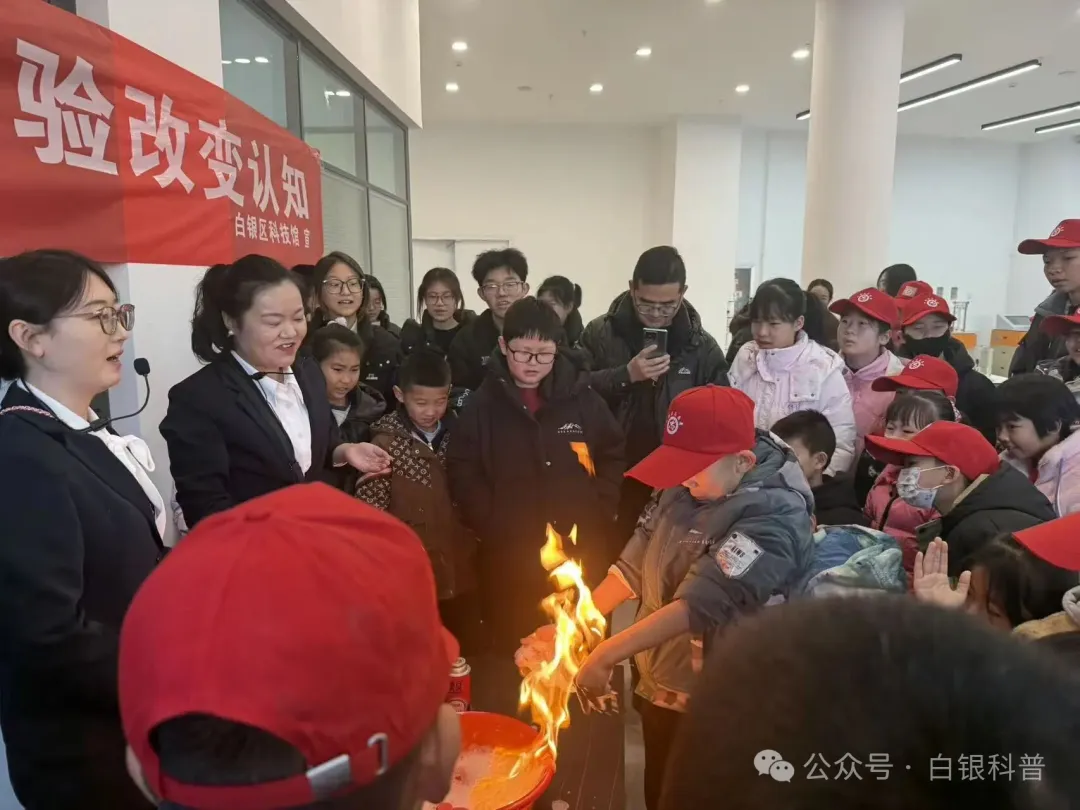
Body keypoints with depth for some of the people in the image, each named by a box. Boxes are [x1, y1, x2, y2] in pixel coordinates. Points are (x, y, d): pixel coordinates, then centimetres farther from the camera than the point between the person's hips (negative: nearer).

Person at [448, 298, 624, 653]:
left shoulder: (582, 397, 1)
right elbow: (463, 476, -1)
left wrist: (599, 513, -1)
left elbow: (613, 456, 9)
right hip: (510, 557, -1)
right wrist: (495, 527, -9)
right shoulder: (482, 405, -2)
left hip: (582, 551, 1)